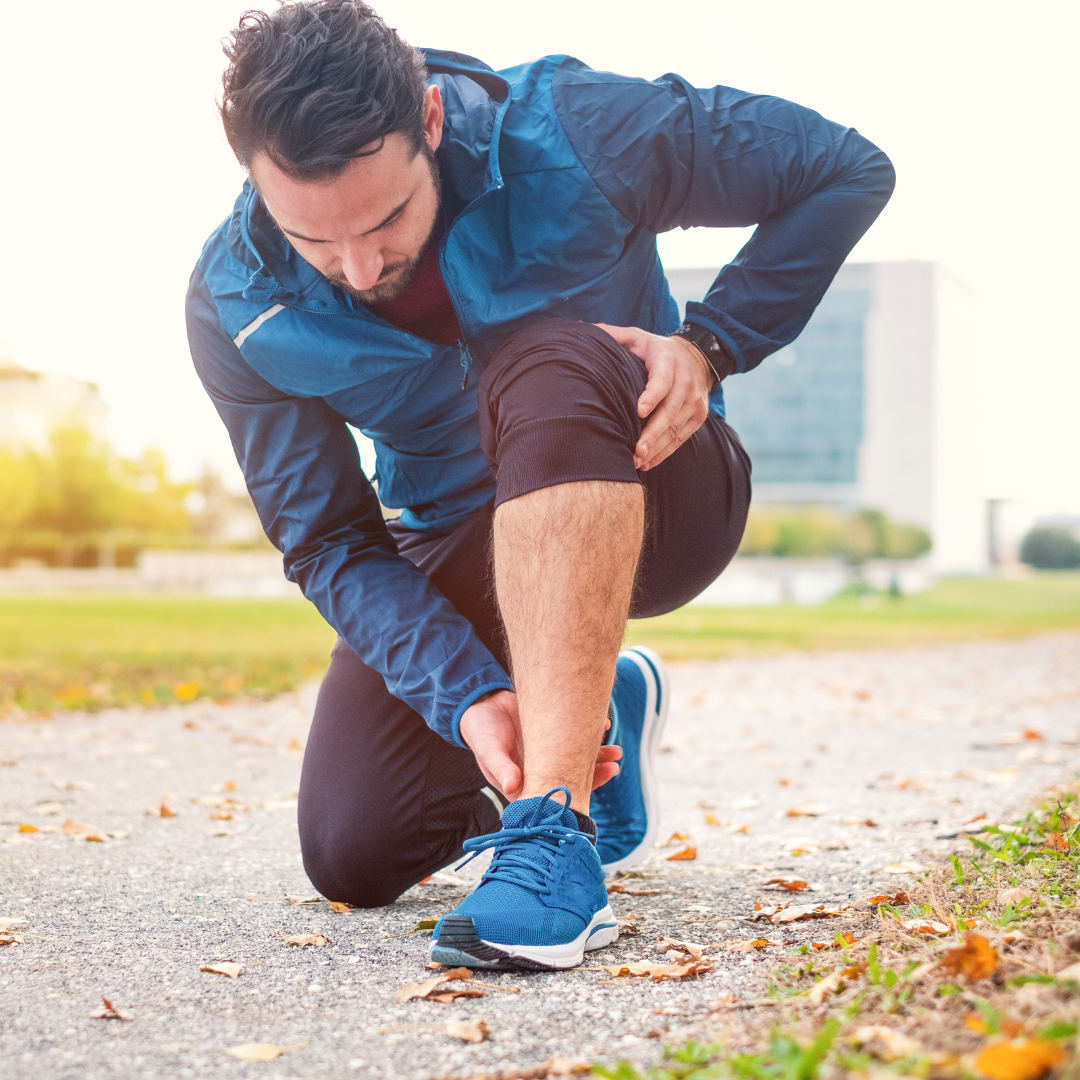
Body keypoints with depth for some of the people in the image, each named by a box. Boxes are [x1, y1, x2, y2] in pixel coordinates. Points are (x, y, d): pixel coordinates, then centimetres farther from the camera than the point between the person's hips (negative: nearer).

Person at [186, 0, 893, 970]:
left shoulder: (566, 134, -24)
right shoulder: (236, 306, -16)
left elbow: (850, 171, -14)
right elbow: (329, 544, -14)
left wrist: (709, 345, -25)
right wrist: (469, 696, -29)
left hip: (653, 501, -3)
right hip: (460, 544, 4)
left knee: (549, 367, -38)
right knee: (352, 855, -8)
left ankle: (558, 829, -40)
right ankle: (597, 714, 21)